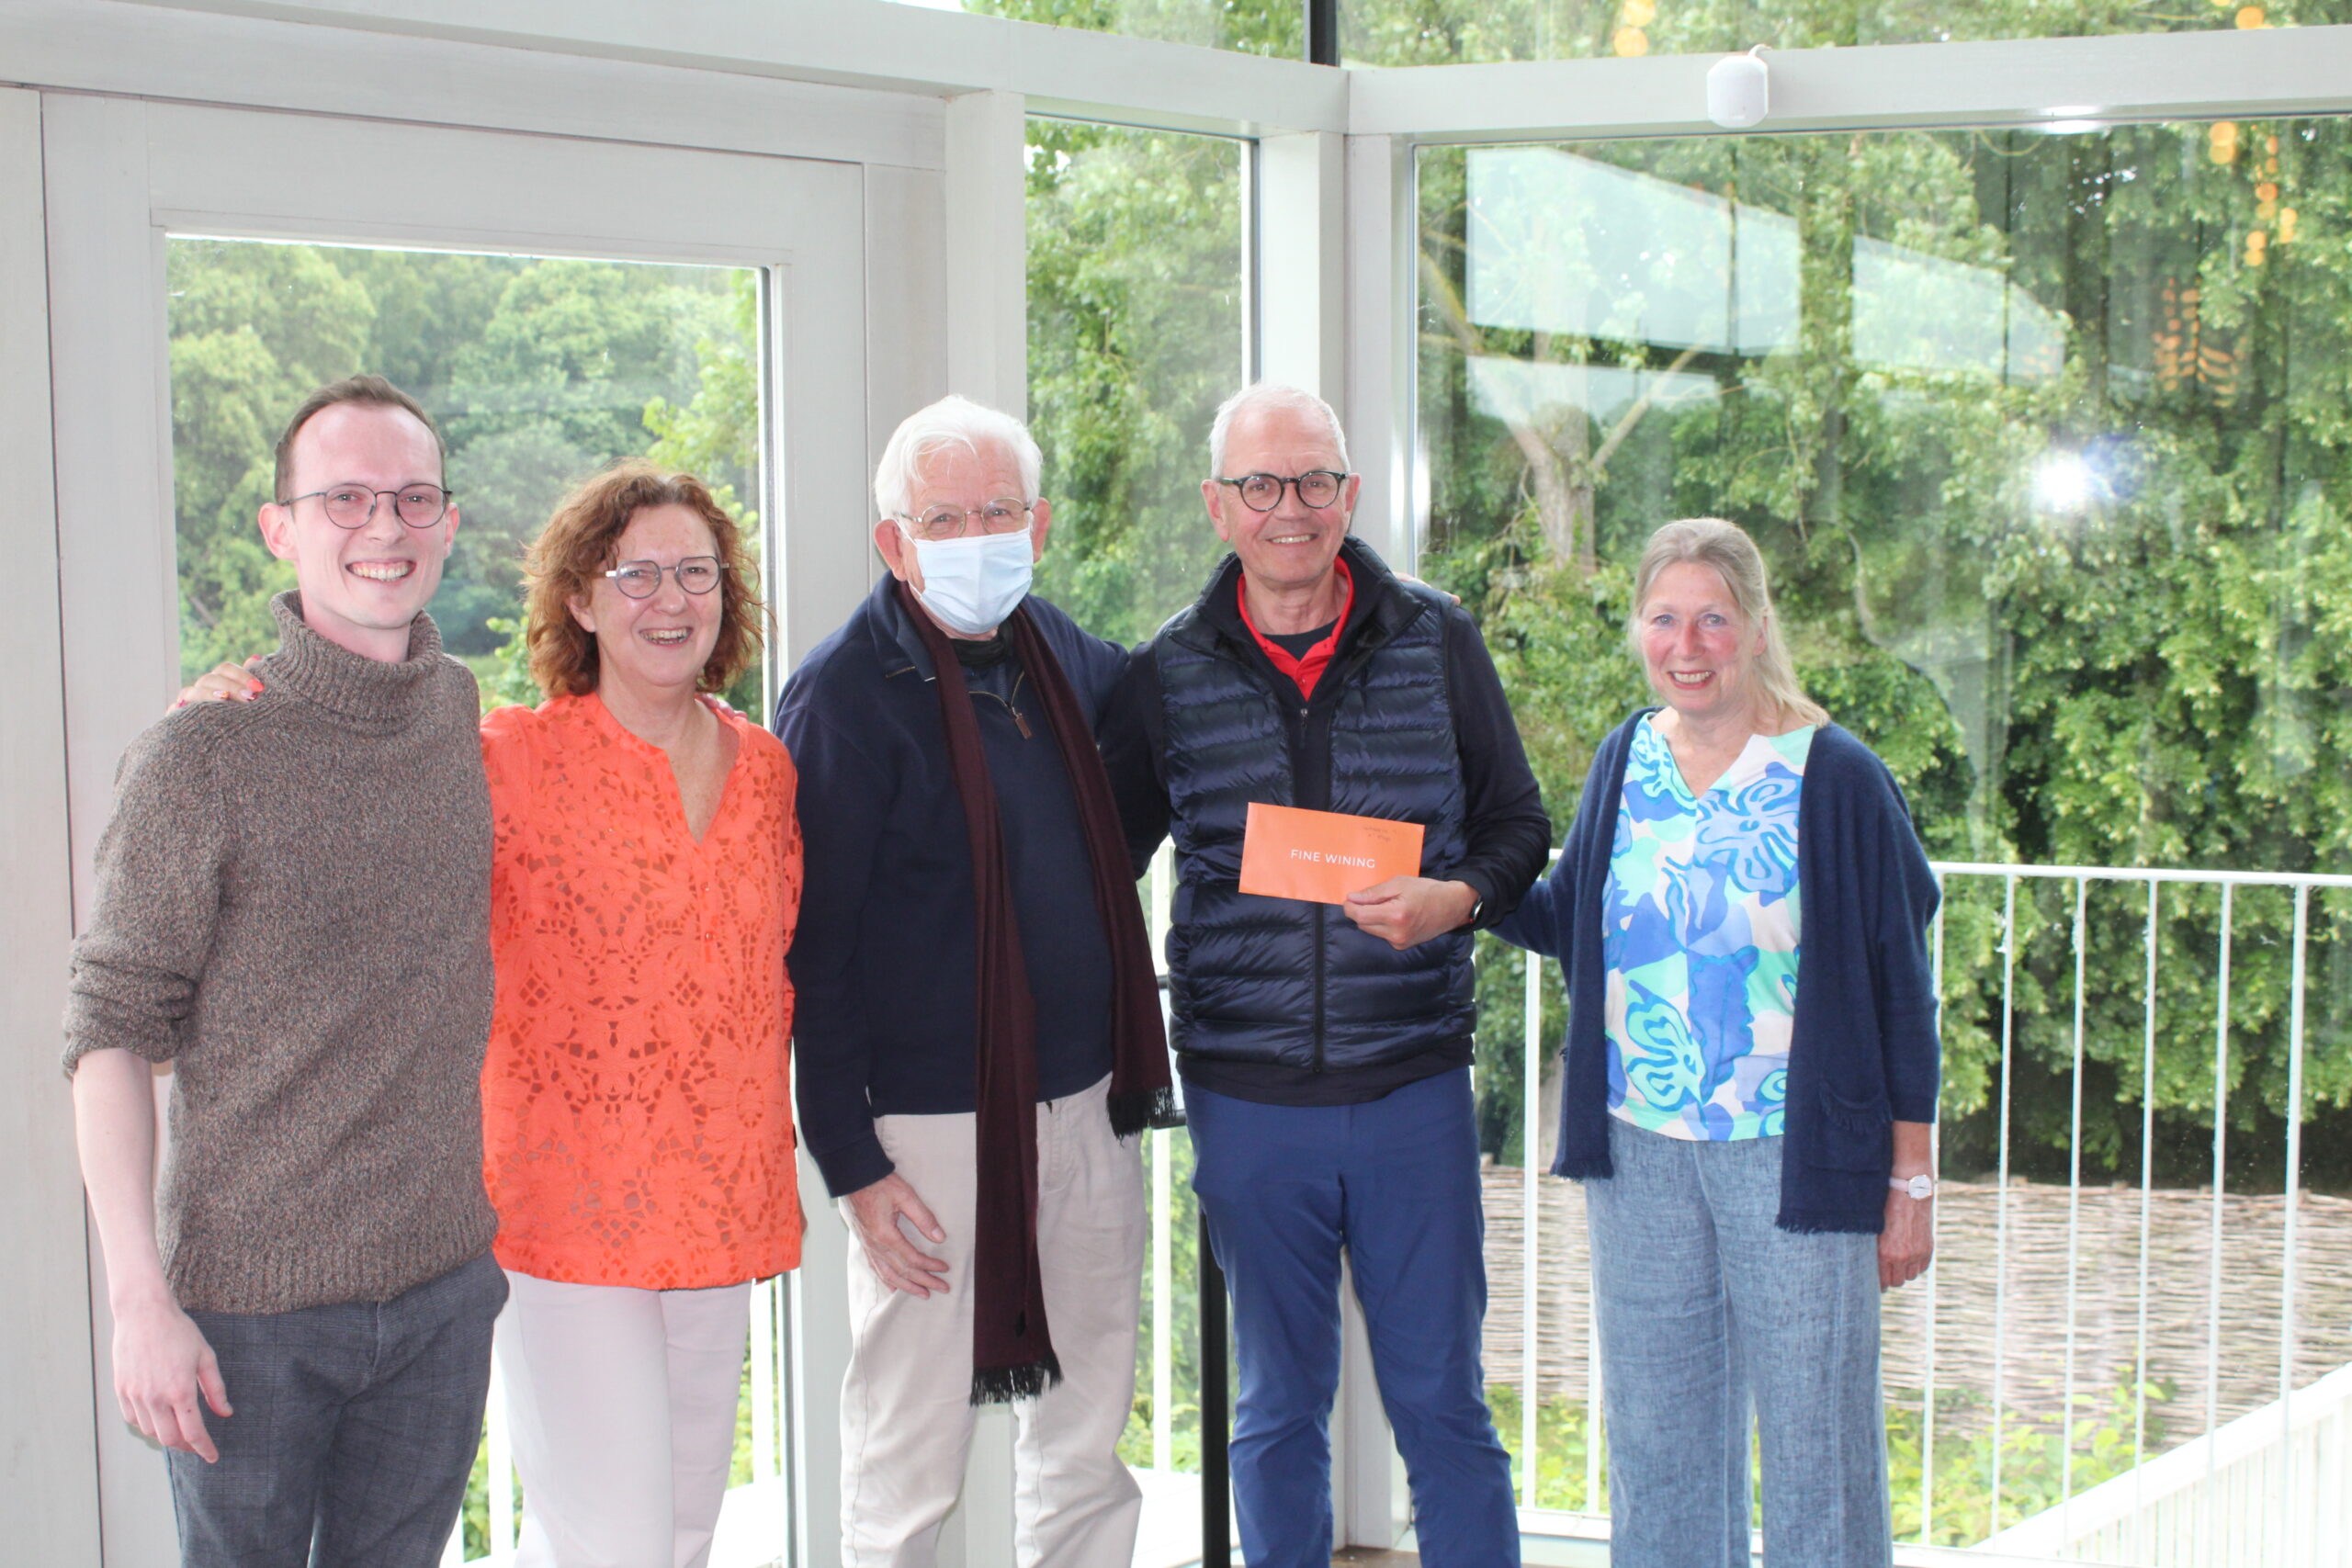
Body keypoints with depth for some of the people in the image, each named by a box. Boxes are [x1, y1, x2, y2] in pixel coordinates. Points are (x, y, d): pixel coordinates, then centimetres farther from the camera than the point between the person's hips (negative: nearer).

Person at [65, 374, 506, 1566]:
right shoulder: (198, 759, -12)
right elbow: (109, 1031, -10)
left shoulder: (466, 716, 4)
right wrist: (139, 1299, -15)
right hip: (251, 1300, -4)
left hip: (446, 1286, 4)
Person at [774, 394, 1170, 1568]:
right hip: (935, 1127, -6)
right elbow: (812, 946, -11)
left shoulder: (1068, 660, 8)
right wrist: (850, 1162, -14)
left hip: (1090, 1108, 6)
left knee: (1087, 1444, 15)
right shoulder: (847, 694, -10)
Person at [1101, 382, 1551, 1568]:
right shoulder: (1169, 673, 2)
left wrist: (1457, 897, -14)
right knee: (1277, 1408, 12)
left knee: (1441, 1400, 7)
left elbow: (1518, 823, 8)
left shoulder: (1437, 641, 2)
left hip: (1413, 1079, 0)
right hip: (1246, 1098, 1)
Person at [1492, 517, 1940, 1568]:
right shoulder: (1624, 761, 6)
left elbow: (1899, 987, -5)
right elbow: (1572, 923, 15)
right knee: (1656, 1435, 14)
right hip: (1641, 1147, 5)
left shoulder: (1836, 778, -8)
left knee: (1815, 1433, 3)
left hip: (1794, 1155, -4)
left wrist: (1909, 1182, -5)